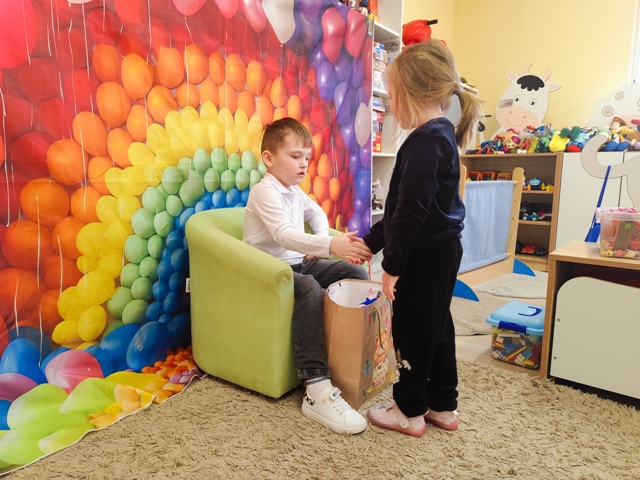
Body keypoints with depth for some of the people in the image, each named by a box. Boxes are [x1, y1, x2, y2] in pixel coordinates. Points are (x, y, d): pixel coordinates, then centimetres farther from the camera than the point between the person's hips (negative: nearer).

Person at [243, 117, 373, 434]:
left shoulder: (294, 191, 12)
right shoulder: (265, 192, -16)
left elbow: (316, 213, 30)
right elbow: (284, 235, -33)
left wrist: (322, 242, 9)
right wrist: (329, 246, -46)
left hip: (299, 263, 9)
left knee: (356, 272, -4)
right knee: (309, 289, -38)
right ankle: (316, 391, -40)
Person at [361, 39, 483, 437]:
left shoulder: (425, 140, -18)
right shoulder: (442, 135, 13)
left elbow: (411, 210, -23)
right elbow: (404, 205, 17)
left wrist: (393, 264, -17)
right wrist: (372, 241, 20)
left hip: (425, 254, -10)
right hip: (442, 249, 10)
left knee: (412, 329, 4)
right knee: (436, 326, 17)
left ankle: (410, 411, 22)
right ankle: (443, 406, 31)